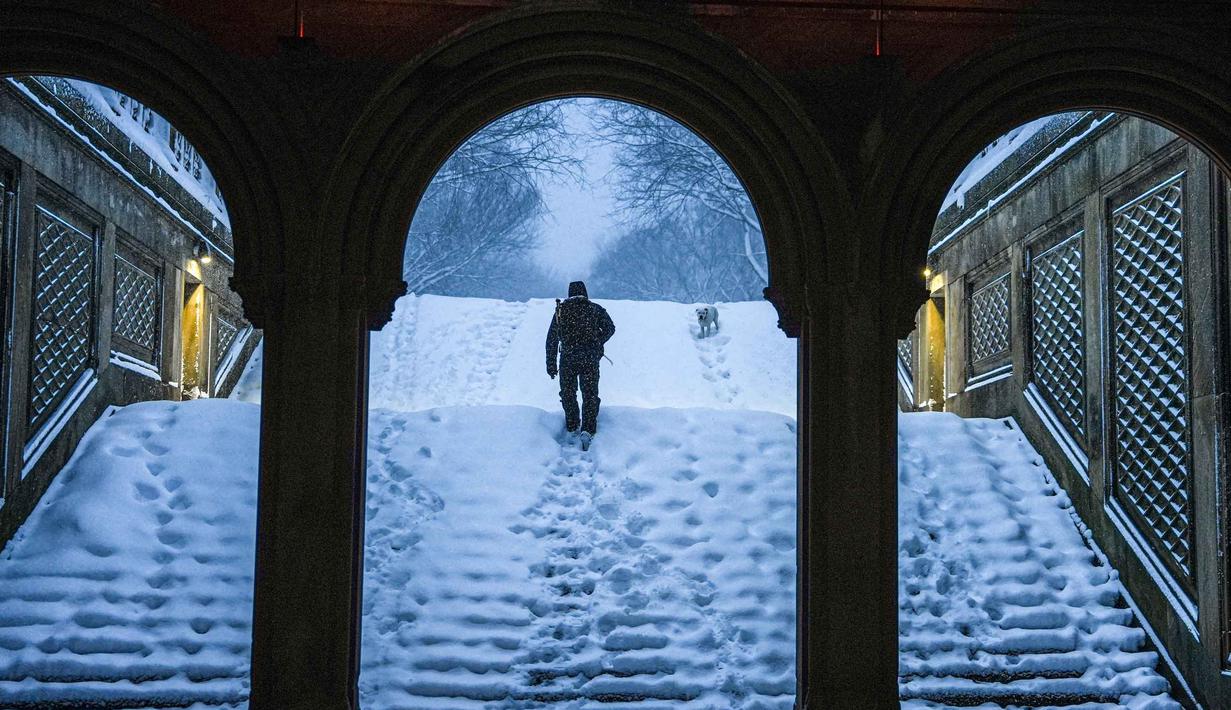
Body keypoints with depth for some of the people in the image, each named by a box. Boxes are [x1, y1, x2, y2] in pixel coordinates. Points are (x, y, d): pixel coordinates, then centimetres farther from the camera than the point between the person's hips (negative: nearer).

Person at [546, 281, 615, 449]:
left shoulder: (561, 310, 10)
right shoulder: (595, 309, 7)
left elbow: (551, 339, 8)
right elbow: (610, 328, 2)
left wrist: (551, 364, 11)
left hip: (568, 359, 1)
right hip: (590, 358, -1)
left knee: (568, 395, 18)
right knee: (590, 395, 3)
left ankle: (572, 428, 24)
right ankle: (588, 429, -14)